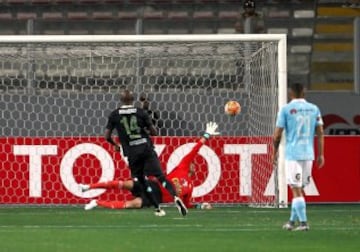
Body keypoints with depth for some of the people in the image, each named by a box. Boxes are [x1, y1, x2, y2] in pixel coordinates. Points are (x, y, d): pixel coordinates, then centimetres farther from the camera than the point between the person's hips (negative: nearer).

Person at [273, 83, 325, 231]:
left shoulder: (286, 109, -3)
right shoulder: (314, 109, 8)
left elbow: (277, 134, -3)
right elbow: (320, 132, 6)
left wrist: (275, 151, 12)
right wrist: (321, 154, 10)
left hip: (292, 154, -4)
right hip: (308, 154, 4)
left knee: (296, 189, -4)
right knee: (299, 189, 14)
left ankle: (303, 223, -11)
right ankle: (292, 221, 20)